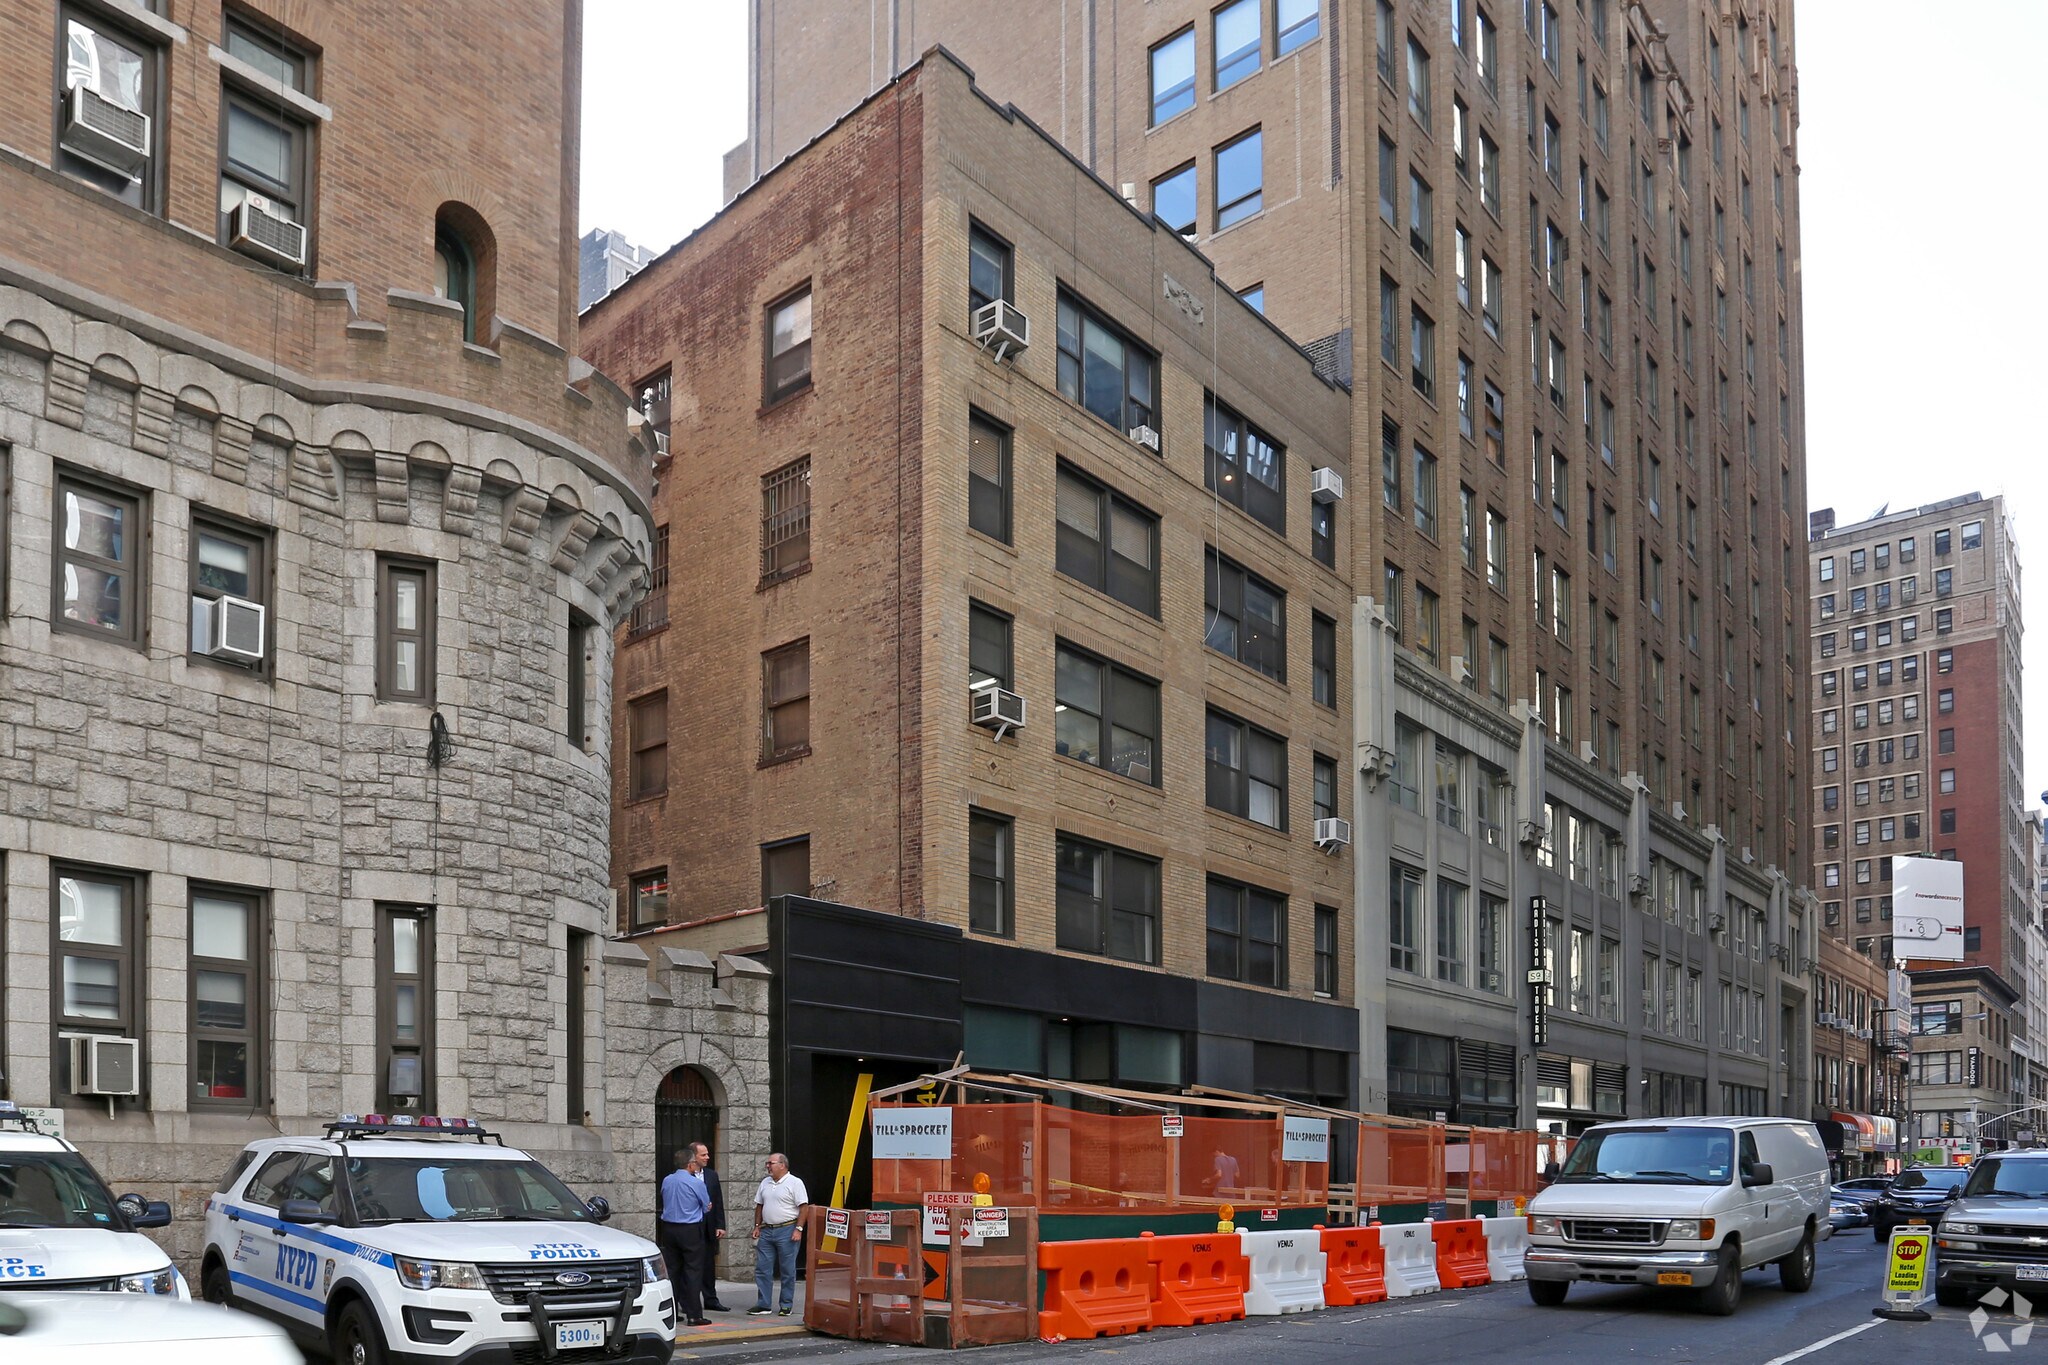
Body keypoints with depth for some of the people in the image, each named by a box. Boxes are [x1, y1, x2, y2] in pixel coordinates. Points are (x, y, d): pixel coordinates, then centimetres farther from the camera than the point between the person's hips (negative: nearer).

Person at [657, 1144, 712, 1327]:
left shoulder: (666, 1181, 4)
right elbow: (707, 1207, -1)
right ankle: (693, 1315, -3)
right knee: (692, 1272, -1)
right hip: (691, 1231, -5)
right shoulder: (696, 1182, -12)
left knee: (672, 1271, 10)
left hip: (668, 1229, 5)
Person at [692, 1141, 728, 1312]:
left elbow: (719, 1202, 10)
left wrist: (720, 1226, 4)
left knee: (709, 1265, 11)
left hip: (708, 1227, 5)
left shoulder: (712, 1175, 9)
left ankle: (711, 1300, 19)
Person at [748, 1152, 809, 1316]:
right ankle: (763, 1305, 9)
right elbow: (759, 1206, 20)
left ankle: (786, 1306, 8)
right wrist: (757, 1226, 12)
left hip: (787, 1230, -6)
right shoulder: (765, 1183, 14)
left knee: (787, 1271, 1)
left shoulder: (795, 1183, -6)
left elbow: (804, 1207, -10)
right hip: (767, 1230, 6)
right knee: (762, 1269, 3)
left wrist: (798, 1229, -16)